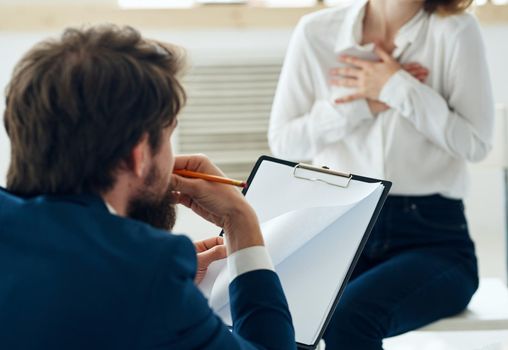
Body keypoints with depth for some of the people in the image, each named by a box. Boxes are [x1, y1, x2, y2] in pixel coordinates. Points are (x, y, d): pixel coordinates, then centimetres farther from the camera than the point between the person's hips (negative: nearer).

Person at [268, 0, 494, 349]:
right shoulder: (315, 32, 5)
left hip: (432, 236, -2)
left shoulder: (455, 31, -1)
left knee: (348, 316, -32)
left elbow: (476, 143, -4)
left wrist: (398, 89, -10)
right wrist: (363, 106, -7)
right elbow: (283, 141, 4)